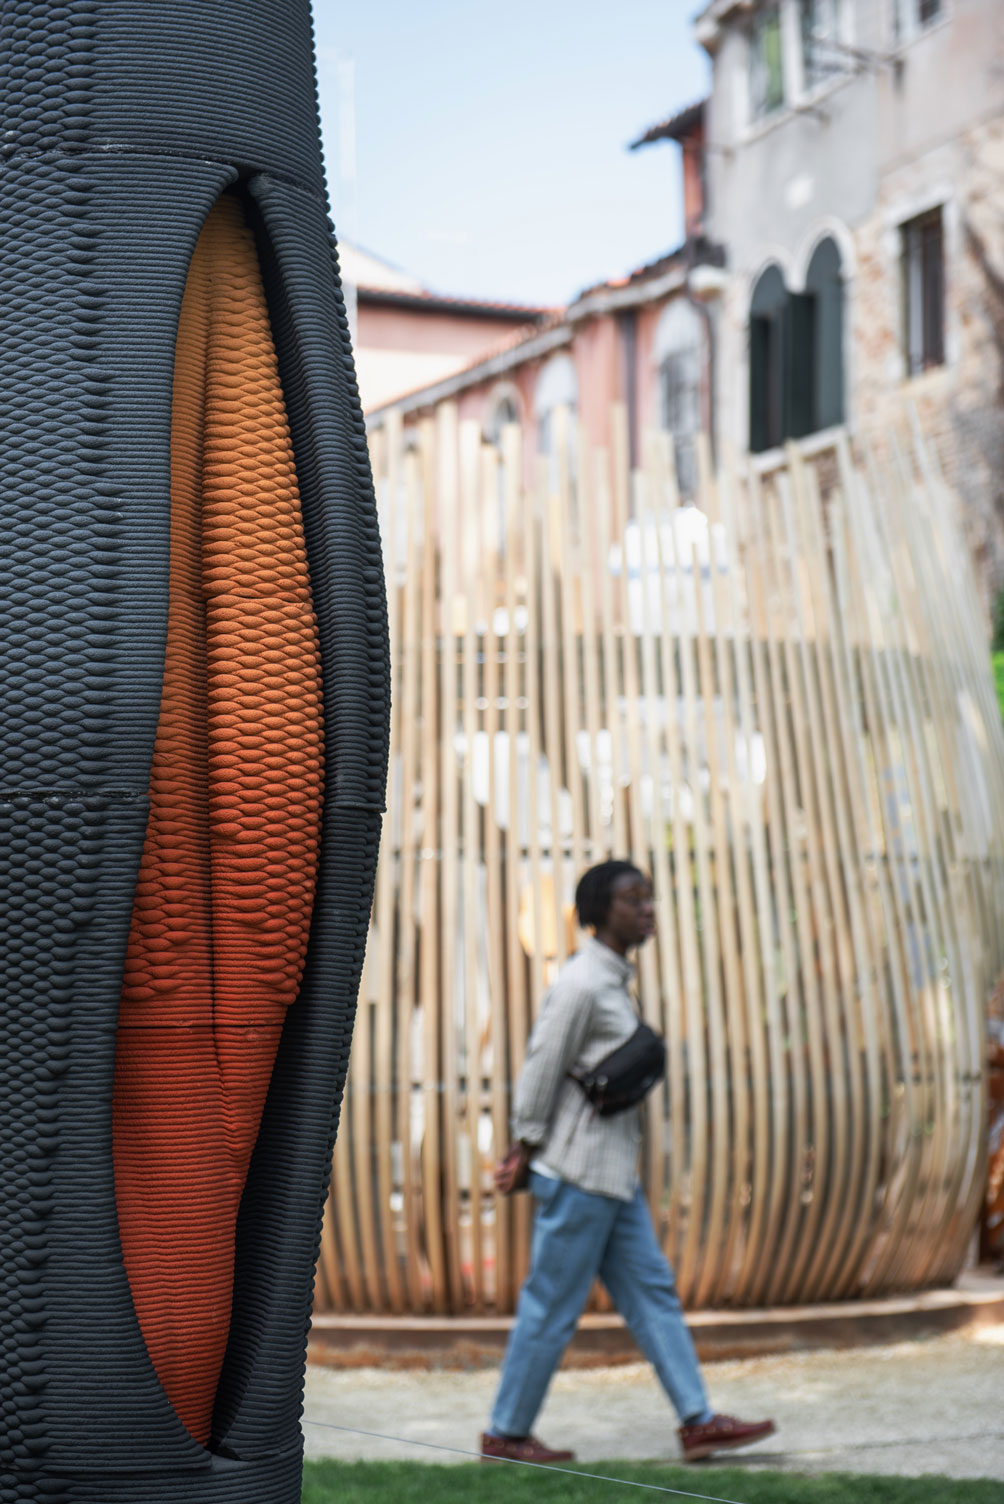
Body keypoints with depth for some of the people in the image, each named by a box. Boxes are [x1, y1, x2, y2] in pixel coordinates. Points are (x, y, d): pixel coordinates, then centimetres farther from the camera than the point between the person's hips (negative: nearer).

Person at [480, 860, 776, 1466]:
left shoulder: (613, 980, 14)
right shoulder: (582, 984, -17)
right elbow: (542, 1072, -15)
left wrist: (523, 1154, 14)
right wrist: (527, 1153, -8)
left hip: (615, 1177, 10)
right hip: (578, 1175, -10)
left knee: (653, 1293, 8)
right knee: (552, 1308, -1)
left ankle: (698, 1421, 10)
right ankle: (507, 1434, 9)